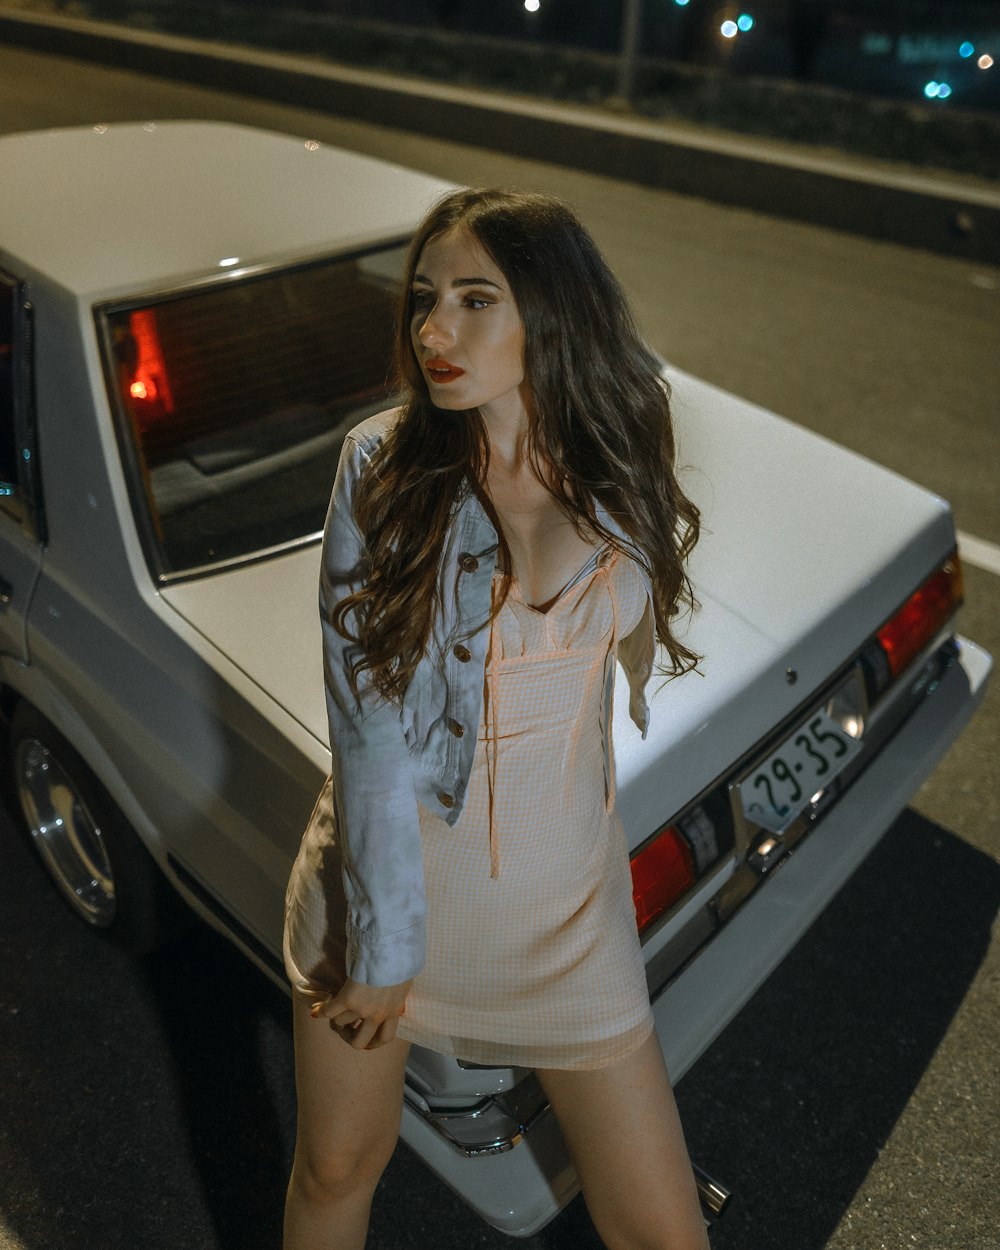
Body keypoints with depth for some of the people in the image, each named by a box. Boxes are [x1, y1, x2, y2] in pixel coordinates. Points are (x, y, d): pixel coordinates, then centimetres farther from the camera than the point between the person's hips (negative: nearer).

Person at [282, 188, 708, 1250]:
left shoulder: (623, 489, -7)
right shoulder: (382, 464, -14)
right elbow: (369, 723, -16)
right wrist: (384, 941, -13)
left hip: (558, 901, 2)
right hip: (379, 871, -1)